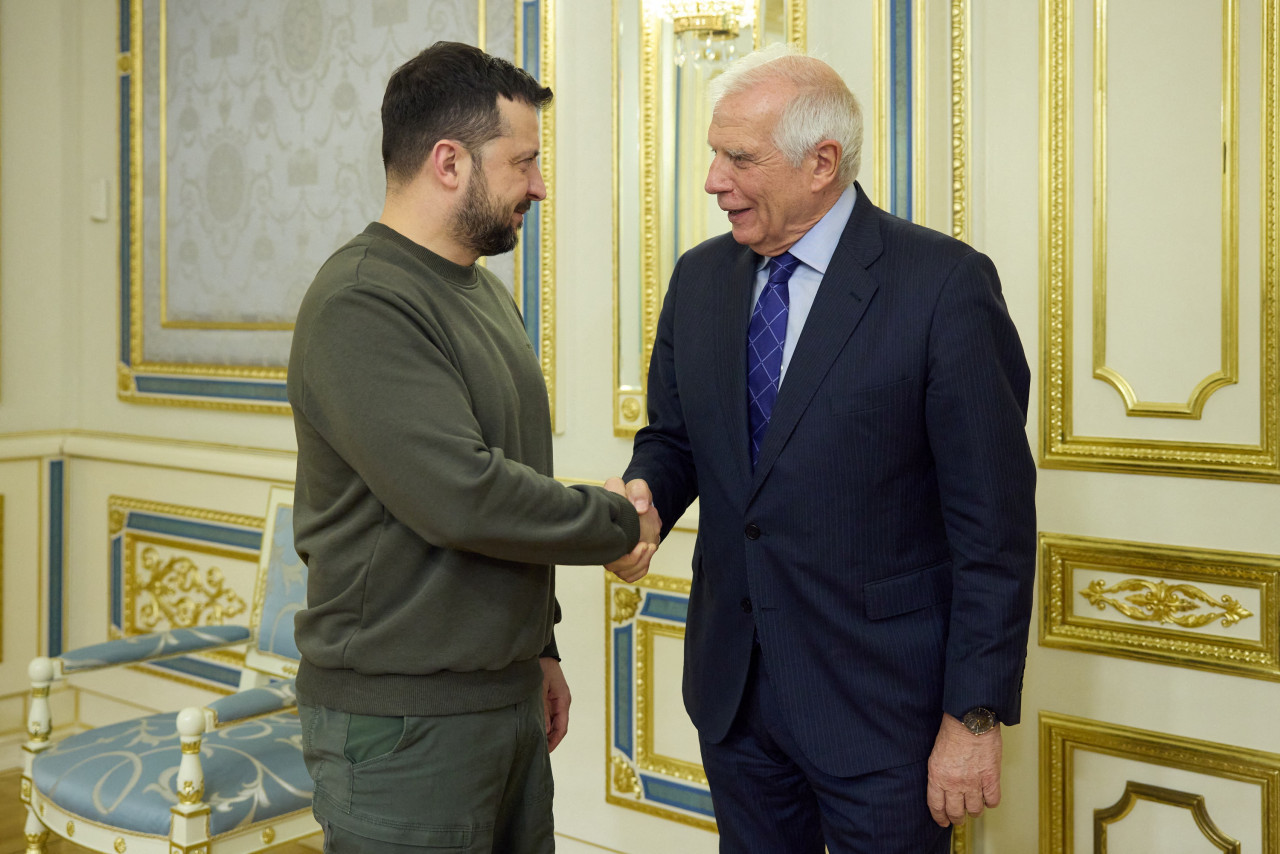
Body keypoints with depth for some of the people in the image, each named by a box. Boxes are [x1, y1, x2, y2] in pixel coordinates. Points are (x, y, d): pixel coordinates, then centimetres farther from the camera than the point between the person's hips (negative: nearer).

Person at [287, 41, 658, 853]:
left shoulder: (486, 291, 13)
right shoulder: (361, 305, -17)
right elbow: (461, 498, -26)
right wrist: (619, 523, -11)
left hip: (508, 696, 8)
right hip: (403, 717, -8)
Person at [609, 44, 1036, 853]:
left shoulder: (944, 283, -14)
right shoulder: (699, 278, 4)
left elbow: (994, 521, -13)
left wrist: (976, 716, -13)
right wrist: (643, 492, -10)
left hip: (879, 698, -5)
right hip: (733, 687, 6)